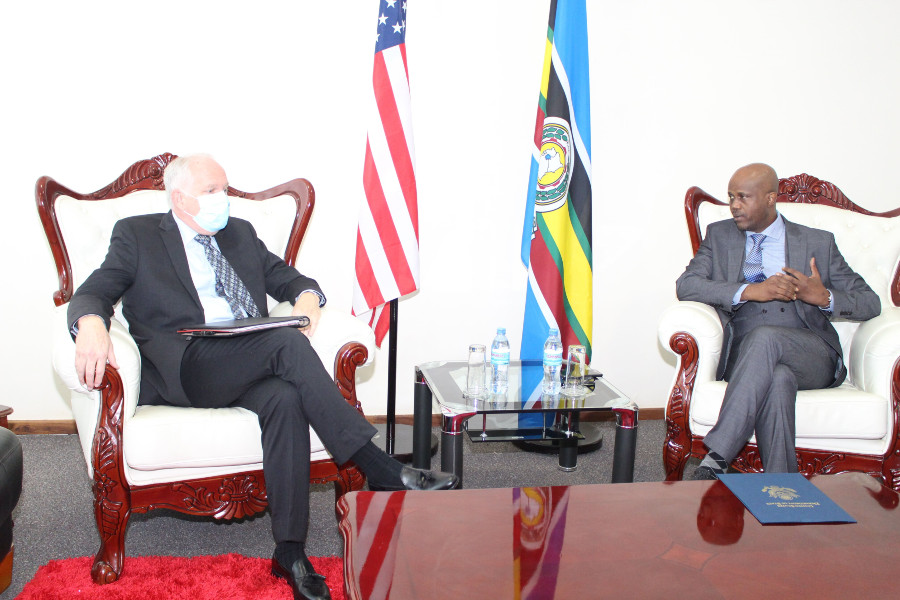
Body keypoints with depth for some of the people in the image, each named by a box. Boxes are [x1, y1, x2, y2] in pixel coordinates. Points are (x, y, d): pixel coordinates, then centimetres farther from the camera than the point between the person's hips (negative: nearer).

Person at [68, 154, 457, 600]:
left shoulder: (240, 233, 26)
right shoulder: (136, 235, 13)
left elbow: (286, 277, 25)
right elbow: (93, 292, 2)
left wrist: (307, 295, -2)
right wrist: (91, 323, -24)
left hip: (251, 369, 4)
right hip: (182, 371, -4)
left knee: (285, 399, -32)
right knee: (287, 343, -30)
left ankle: (290, 552, -32)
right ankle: (383, 472, -31)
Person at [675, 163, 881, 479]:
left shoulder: (818, 243, 16)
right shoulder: (720, 235, 18)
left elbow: (869, 302, 13)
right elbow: (686, 285, 2)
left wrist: (823, 296, -8)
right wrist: (751, 291, -12)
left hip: (809, 355, 0)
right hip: (745, 355, 1)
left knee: (765, 336, -35)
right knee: (779, 378, -36)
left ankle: (715, 459, -39)